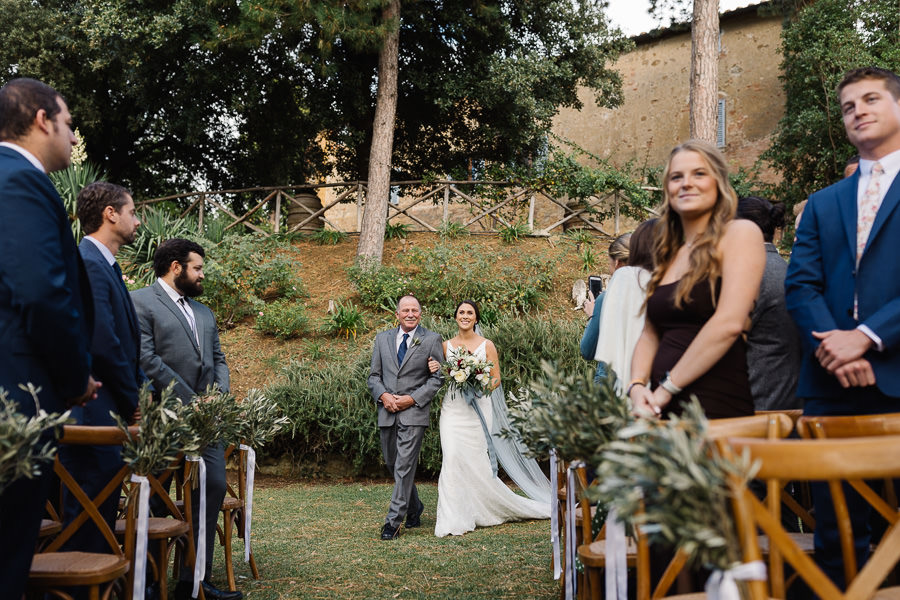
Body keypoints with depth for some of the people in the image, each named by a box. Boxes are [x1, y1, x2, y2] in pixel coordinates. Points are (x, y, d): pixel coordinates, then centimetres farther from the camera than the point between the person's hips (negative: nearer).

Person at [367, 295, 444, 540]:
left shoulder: (432, 340, 0)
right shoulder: (382, 338, 10)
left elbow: (438, 377, -3)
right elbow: (373, 375, 11)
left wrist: (412, 398, -12)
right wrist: (383, 395, -8)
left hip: (414, 412, -5)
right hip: (387, 413, 5)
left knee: (405, 466, -10)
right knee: (393, 465, 14)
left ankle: (393, 522, -5)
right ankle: (414, 509, 34)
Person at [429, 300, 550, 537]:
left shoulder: (487, 345, 3)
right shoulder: (446, 345, 10)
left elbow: (496, 378, 4)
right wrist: (436, 369, -6)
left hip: (477, 408, -2)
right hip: (452, 409, 2)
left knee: (476, 460, -3)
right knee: (452, 458, -10)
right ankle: (454, 519, -6)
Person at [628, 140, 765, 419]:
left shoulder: (740, 234, -1)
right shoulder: (669, 255, 18)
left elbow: (729, 323, -13)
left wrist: (666, 388, -12)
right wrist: (637, 386, -3)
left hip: (716, 407, -5)